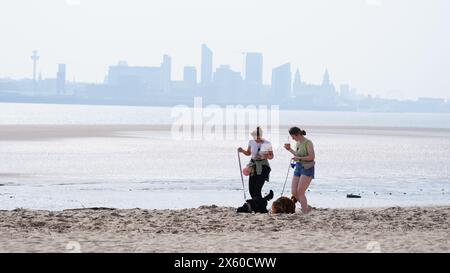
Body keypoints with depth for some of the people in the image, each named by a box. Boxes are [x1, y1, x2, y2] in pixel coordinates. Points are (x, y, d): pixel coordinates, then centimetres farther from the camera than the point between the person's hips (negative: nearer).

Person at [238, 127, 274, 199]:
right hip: (253, 166, 5)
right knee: (251, 190, 2)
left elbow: (271, 156, 0)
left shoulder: (266, 143, -11)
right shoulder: (251, 142, 1)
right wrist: (242, 151, -2)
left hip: (263, 166, -5)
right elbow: (248, 153, 17)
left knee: (257, 190, -15)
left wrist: (267, 156, -22)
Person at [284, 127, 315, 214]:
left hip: (307, 168, -8)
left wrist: (298, 158, -20)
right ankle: (306, 207, 18)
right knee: (294, 192, 1)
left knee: (300, 192, -15)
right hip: (298, 168, 8)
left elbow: (312, 157, -19)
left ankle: (305, 212, -8)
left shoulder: (308, 143, -13)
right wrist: (290, 149, 17)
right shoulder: (298, 143, 12)